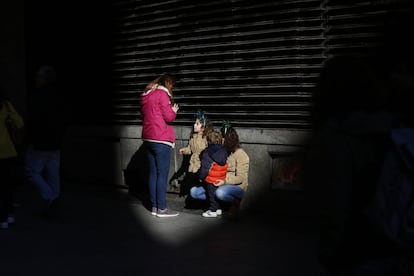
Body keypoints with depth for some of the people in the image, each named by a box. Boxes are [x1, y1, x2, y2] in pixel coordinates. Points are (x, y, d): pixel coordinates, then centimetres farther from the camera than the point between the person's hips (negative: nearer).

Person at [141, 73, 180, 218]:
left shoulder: (146, 95, 15)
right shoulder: (162, 94, -9)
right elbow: (169, 117, -14)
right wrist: (174, 110, 7)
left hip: (148, 139, 8)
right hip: (161, 140, -8)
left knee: (153, 173, 11)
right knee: (162, 174, -4)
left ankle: (154, 206, 14)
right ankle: (161, 208, -1)